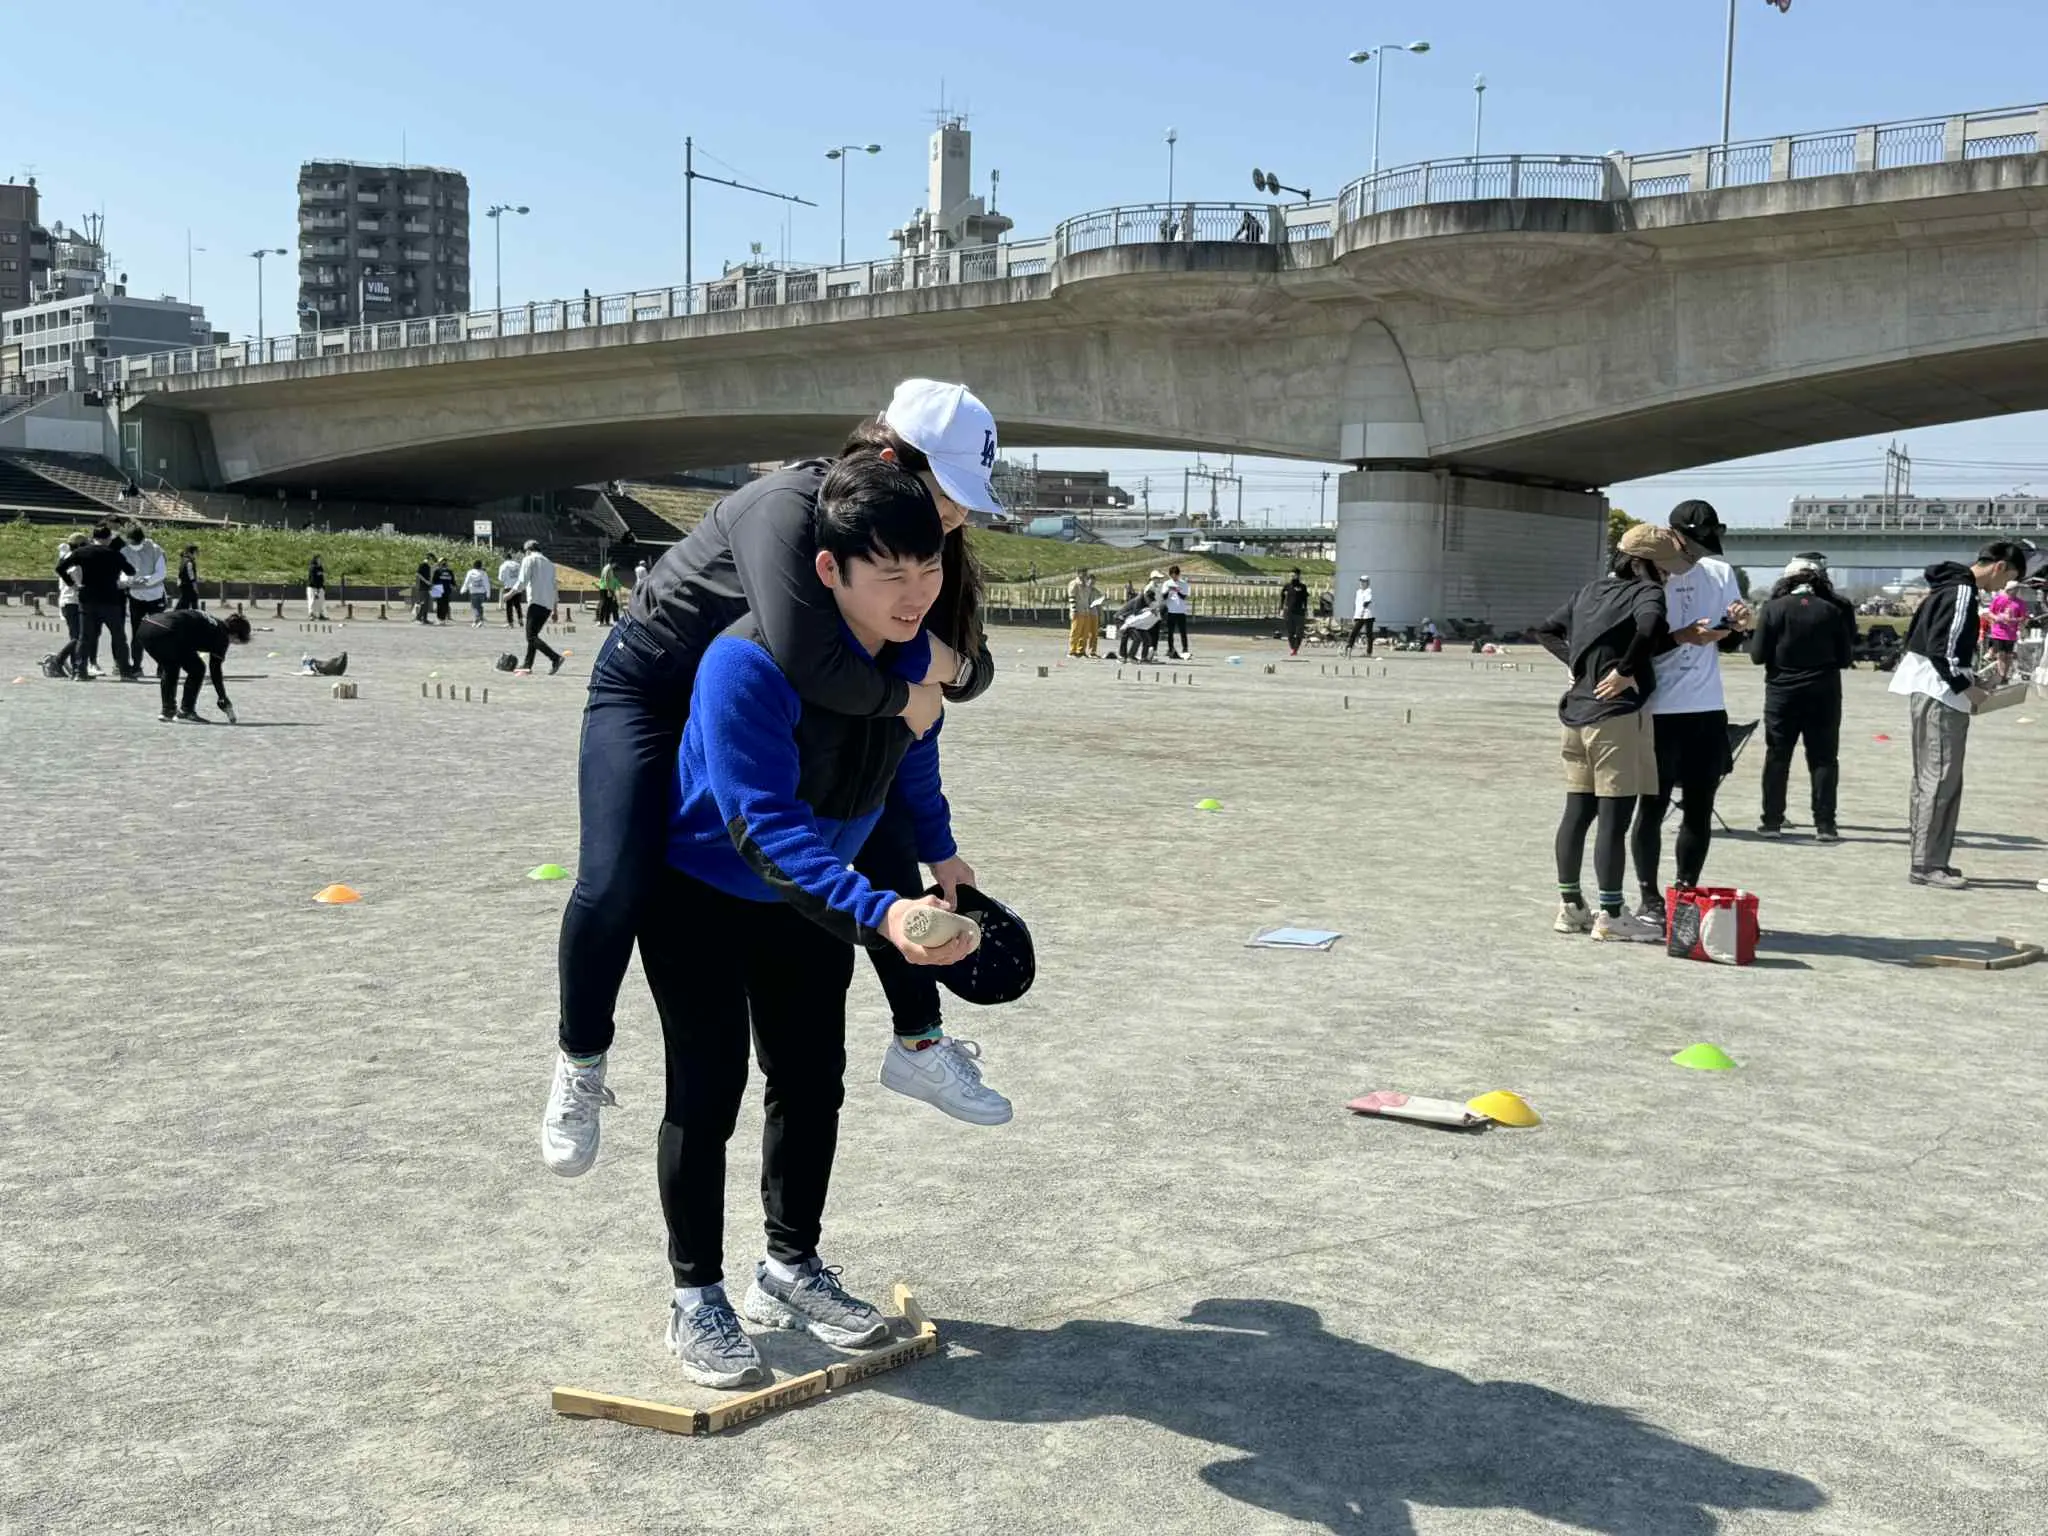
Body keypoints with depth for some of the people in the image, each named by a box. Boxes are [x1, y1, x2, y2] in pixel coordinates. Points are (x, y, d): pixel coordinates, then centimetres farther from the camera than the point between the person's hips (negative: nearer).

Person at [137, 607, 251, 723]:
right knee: (197, 669, 9)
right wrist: (223, 700, 13)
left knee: (171, 668, 29)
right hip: (165, 634, -9)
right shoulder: (222, 635, 5)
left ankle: (167, 710, 29)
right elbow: (215, 671, 6)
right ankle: (186, 711, 9)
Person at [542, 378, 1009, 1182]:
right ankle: (580, 1062, 6)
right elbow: (813, 663, -48)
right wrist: (905, 699, -30)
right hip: (650, 689, -7)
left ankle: (919, 1042, 18)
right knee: (614, 884, -21)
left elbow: (973, 668, -2)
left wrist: (949, 665, -26)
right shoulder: (788, 510, -34)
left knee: (885, 840, 2)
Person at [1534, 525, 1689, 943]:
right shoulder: (1645, 592, -9)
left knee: (1577, 814, 13)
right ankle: (1611, 916, -1)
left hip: (1578, 712, 8)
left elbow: (1546, 631, 22)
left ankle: (1570, 906, 20)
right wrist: (1626, 670, -18)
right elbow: (1652, 628, -31)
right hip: (1618, 715, -8)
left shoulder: (1589, 591, 14)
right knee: (1614, 819, -4)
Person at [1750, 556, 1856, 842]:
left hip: (1782, 693, 0)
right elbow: (1845, 659, -2)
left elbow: (1758, 655, -6)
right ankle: (1824, 824, 2)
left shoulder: (1773, 608, -8)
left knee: (1777, 757, 10)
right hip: (1823, 695, 0)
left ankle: (1772, 820, 10)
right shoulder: (1833, 611, -5)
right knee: (1823, 758, 5)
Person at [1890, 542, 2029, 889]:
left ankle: (1926, 860, 18)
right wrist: (1966, 687, -13)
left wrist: (1970, 680, 15)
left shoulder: (1950, 586, 15)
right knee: (1942, 780, -9)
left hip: (1930, 693, 11)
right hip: (1940, 695, -11)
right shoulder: (1962, 592, -15)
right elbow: (1940, 649, -22)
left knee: (1930, 778, 13)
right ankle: (1927, 865, -7)